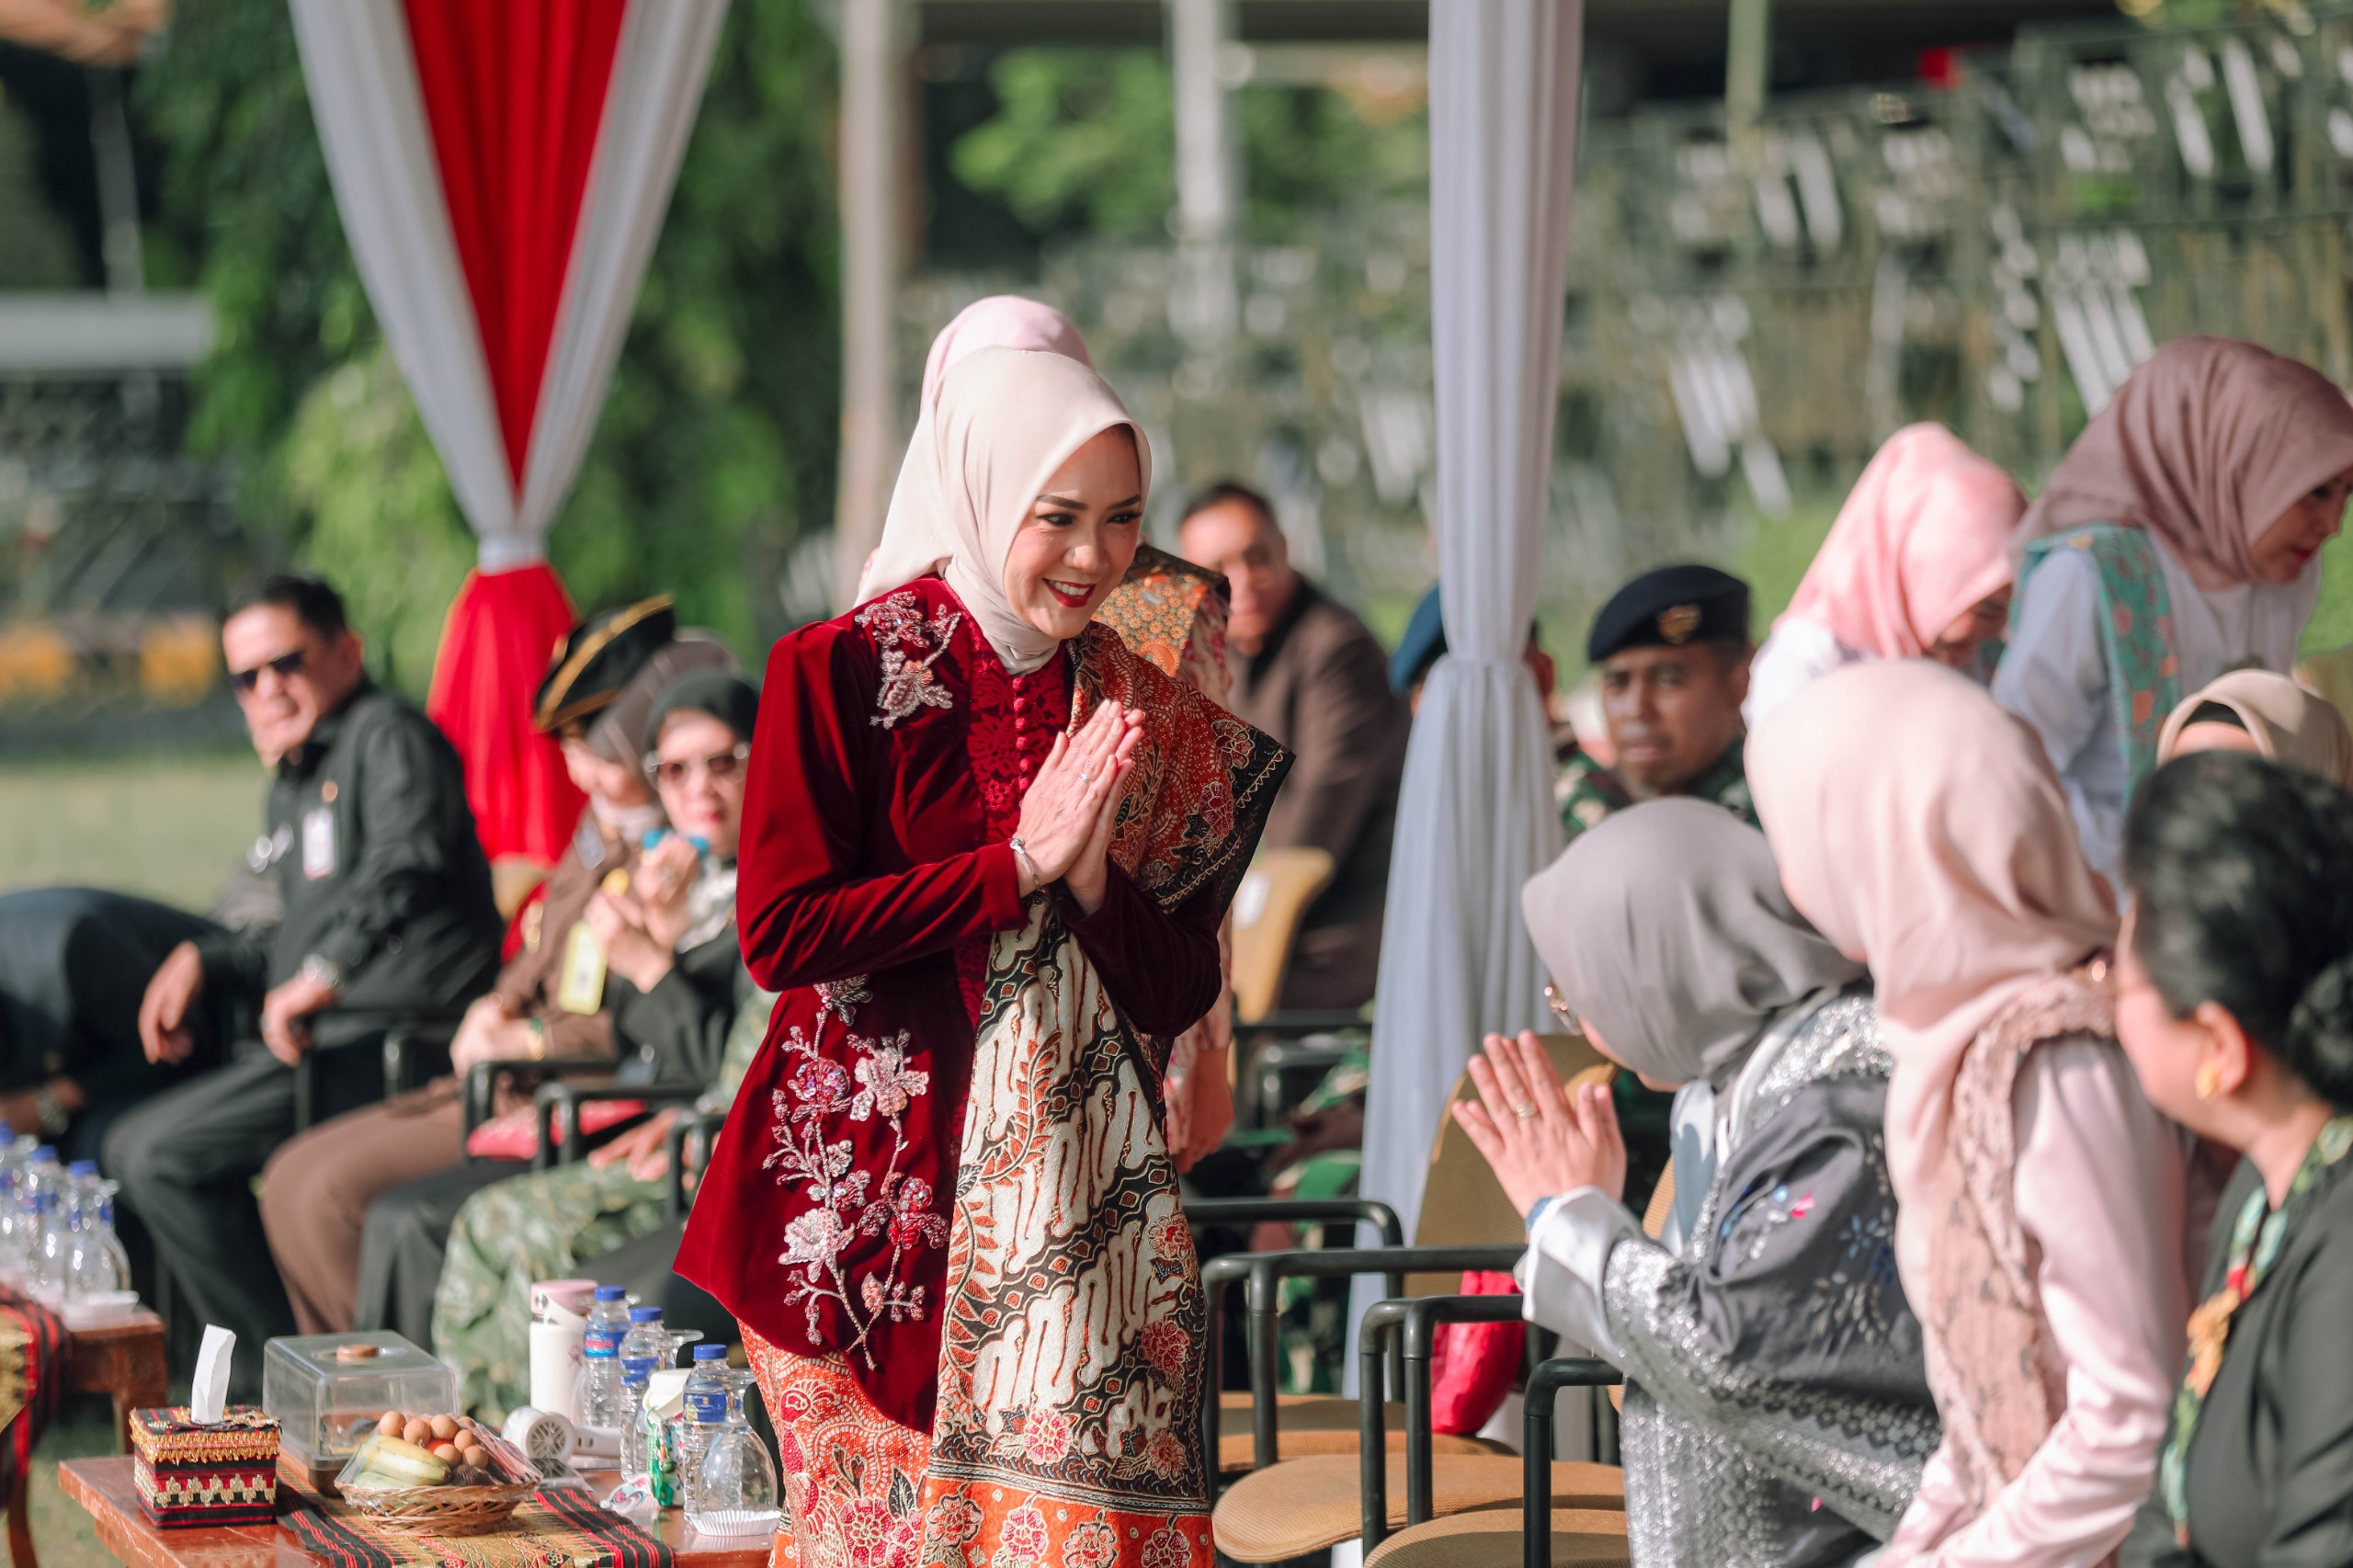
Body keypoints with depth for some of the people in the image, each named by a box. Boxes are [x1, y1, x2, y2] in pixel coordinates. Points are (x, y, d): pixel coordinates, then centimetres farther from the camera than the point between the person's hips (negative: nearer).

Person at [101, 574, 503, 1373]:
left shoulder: (389, 736, -5)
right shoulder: (293, 782, 25)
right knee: (130, 1148, 12)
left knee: (162, 1154, -16)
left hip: (395, 1035, -11)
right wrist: (205, 962, 12)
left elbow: (405, 860, -25)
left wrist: (322, 974, -28)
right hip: (323, 1036, 11)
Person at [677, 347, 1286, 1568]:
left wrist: (1093, 879, -11)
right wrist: (1019, 863, -12)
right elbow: (779, 934, -11)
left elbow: (1182, 994, 9)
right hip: (873, 1187, -3)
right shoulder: (841, 671, -3)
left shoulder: (1143, 713, 10)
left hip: (1071, 1200, 3)